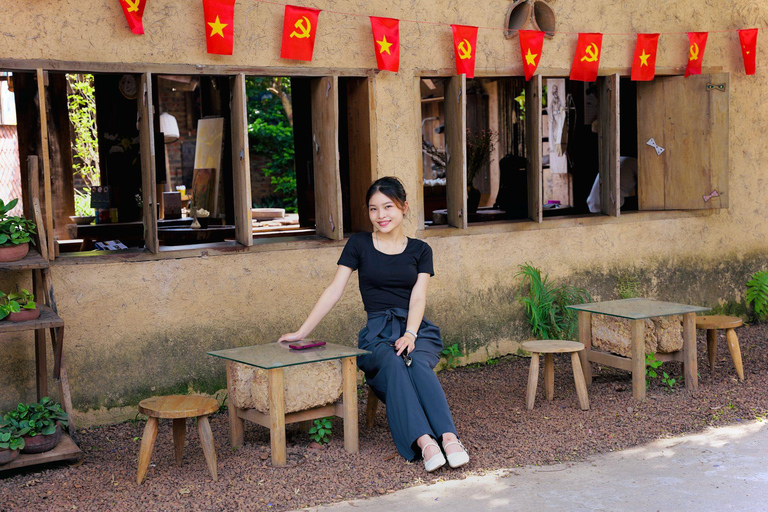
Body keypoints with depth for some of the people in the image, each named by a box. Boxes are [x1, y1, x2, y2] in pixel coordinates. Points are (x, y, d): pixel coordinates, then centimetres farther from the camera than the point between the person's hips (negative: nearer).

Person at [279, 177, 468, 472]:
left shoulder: (420, 250, 14)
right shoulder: (359, 245, 10)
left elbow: (418, 298, 2)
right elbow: (334, 291, 6)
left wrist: (410, 334, -18)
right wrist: (301, 333, -1)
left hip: (417, 330, 1)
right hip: (378, 333, -1)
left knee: (417, 363, -35)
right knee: (393, 366, -35)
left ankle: (449, 438, -47)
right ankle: (424, 443, -50)